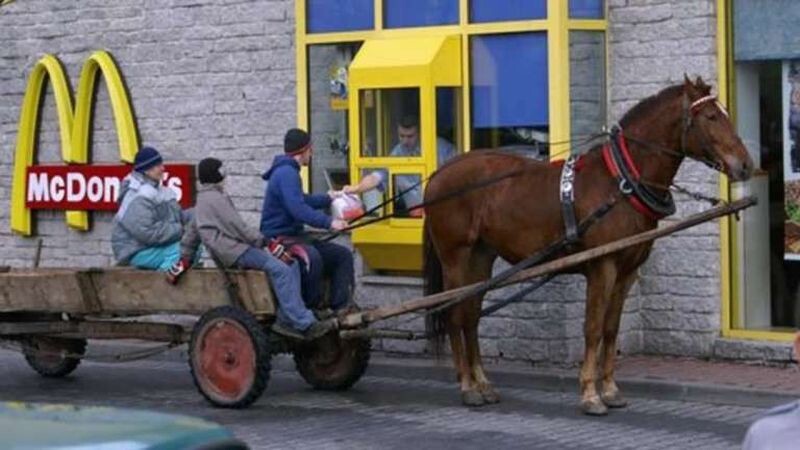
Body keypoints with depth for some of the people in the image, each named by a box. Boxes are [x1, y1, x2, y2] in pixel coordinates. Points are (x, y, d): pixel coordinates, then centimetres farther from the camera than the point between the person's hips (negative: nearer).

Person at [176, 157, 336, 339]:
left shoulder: (202, 201, 26)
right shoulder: (215, 198, -6)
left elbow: (191, 231, 32)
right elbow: (236, 227, -13)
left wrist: (185, 256, 38)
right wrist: (261, 241, -6)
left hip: (236, 248, 11)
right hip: (234, 251, -11)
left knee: (291, 264, 2)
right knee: (279, 268, -26)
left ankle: (286, 320, -10)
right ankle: (305, 324, -33)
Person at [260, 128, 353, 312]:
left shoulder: (288, 171, 19)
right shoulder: (286, 173, -16)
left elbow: (302, 201, 35)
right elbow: (298, 209, -29)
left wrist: (328, 198, 41)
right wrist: (328, 222, -33)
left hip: (294, 236, 12)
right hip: (280, 240, -12)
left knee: (342, 254, 7)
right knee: (312, 258, -39)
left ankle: (341, 309, 0)